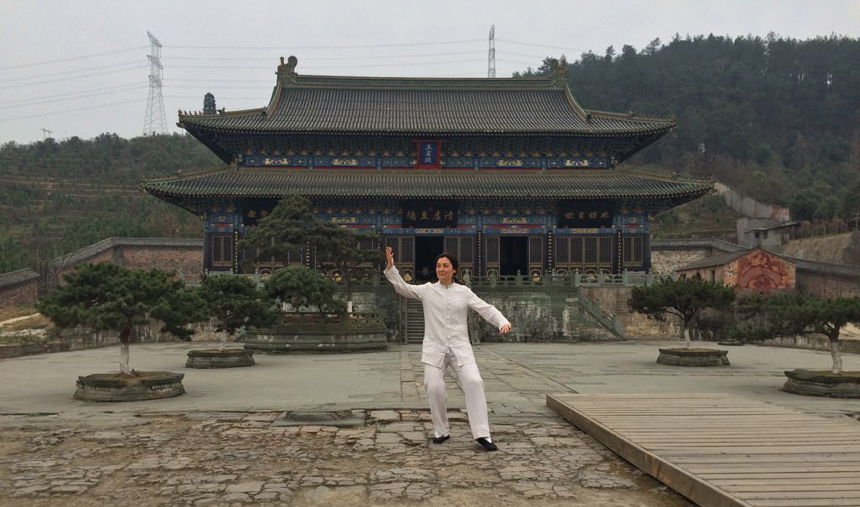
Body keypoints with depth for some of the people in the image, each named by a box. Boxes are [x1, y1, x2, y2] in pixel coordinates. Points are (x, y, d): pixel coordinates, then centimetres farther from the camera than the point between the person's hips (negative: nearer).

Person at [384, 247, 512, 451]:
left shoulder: (464, 292, 4)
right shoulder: (427, 290, 4)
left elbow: (486, 309, 0)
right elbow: (403, 288, -5)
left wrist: (503, 322, -18)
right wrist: (391, 267, -18)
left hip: (459, 347, 0)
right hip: (434, 348, 0)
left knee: (474, 383, -17)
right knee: (434, 388, -8)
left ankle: (482, 434, -13)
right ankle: (441, 431, 15)